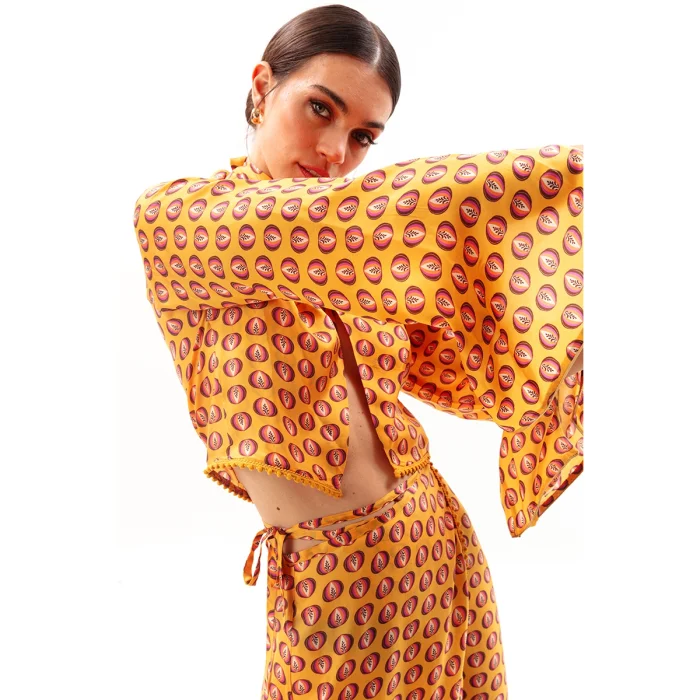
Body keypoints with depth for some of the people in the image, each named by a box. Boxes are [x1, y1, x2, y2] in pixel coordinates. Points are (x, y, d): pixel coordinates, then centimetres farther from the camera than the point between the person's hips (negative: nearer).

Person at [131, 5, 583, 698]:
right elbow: (374, 212, -26)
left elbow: (462, 369, 6)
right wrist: (570, 169, -23)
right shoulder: (171, 216, -12)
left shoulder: (351, 244, 3)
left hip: (440, 540, 5)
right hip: (328, 581, -4)